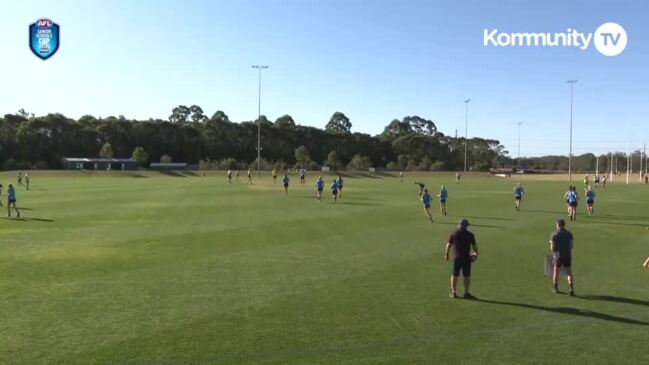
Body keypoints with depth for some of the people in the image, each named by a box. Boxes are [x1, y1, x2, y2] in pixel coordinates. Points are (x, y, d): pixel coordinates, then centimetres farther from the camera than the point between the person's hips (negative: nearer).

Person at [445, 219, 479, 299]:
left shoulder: (453, 234, -1)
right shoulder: (470, 235, -3)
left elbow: (448, 245, 3)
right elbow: (474, 246, 3)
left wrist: (446, 254, 15)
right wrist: (476, 254, 21)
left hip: (456, 257, 1)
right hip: (466, 258, -1)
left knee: (454, 275, 8)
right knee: (467, 276, 7)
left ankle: (453, 293, 12)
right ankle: (466, 293, 11)